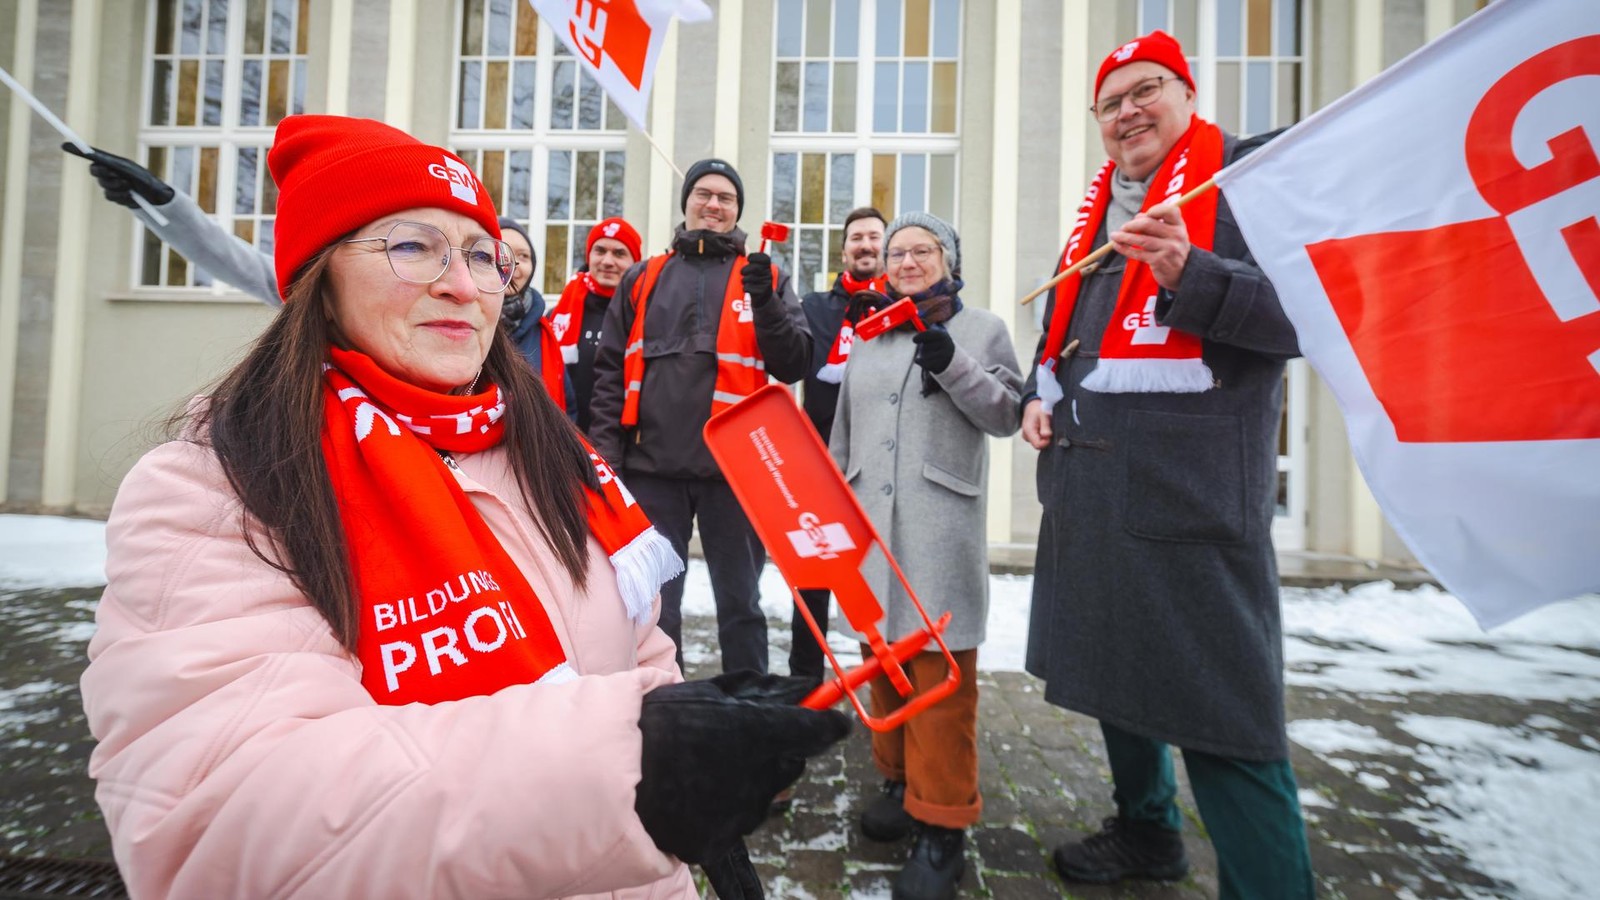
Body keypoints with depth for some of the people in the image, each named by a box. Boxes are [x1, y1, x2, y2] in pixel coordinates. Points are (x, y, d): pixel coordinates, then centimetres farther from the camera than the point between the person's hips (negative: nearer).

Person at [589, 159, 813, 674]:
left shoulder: (764, 277, 10)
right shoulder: (643, 279, 14)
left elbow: (794, 366, 0)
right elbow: (611, 370, 11)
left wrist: (766, 303, -14)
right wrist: (605, 446, 1)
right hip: (652, 465, 2)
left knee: (739, 601, 9)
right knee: (655, 605, 10)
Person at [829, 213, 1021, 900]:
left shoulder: (983, 328, 6)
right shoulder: (868, 339, 17)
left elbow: (1006, 416, -3)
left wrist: (953, 366, -16)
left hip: (941, 527, -4)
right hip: (869, 522, 5)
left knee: (940, 670, -5)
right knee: (881, 655, 10)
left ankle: (942, 825, 6)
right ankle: (900, 782, 28)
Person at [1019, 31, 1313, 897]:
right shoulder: (1100, 203, 20)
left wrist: (1190, 273, -26)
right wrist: (1039, 393, 10)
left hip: (1188, 490, -7)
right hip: (1088, 479, 8)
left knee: (1220, 709, -5)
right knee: (1114, 671, 19)